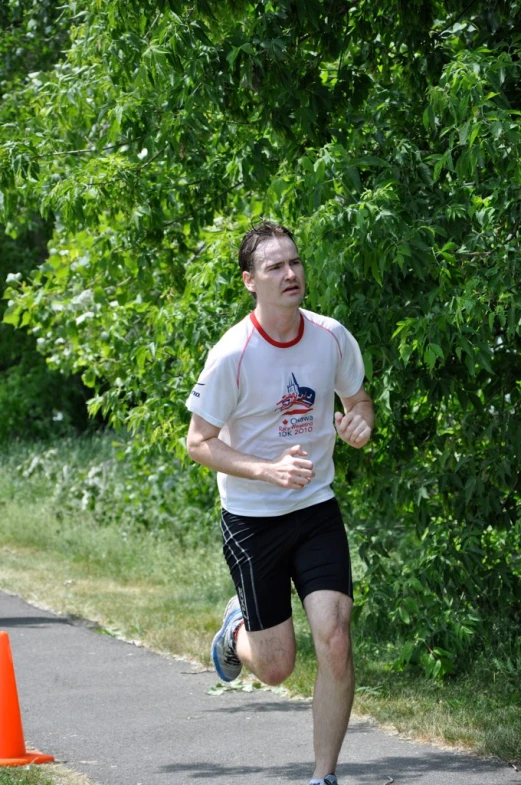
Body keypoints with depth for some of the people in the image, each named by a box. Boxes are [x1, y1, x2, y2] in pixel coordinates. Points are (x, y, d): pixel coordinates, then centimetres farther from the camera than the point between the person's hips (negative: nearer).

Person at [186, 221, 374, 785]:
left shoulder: (333, 338, -5)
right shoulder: (232, 355, -17)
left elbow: (358, 401, 13)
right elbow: (199, 442, -11)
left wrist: (360, 424, -12)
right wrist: (269, 470, -26)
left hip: (318, 510, 3)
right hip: (251, 519, -3)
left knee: (335, 641, -13)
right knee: (276, 667, 2)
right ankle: (237, 629, 39)